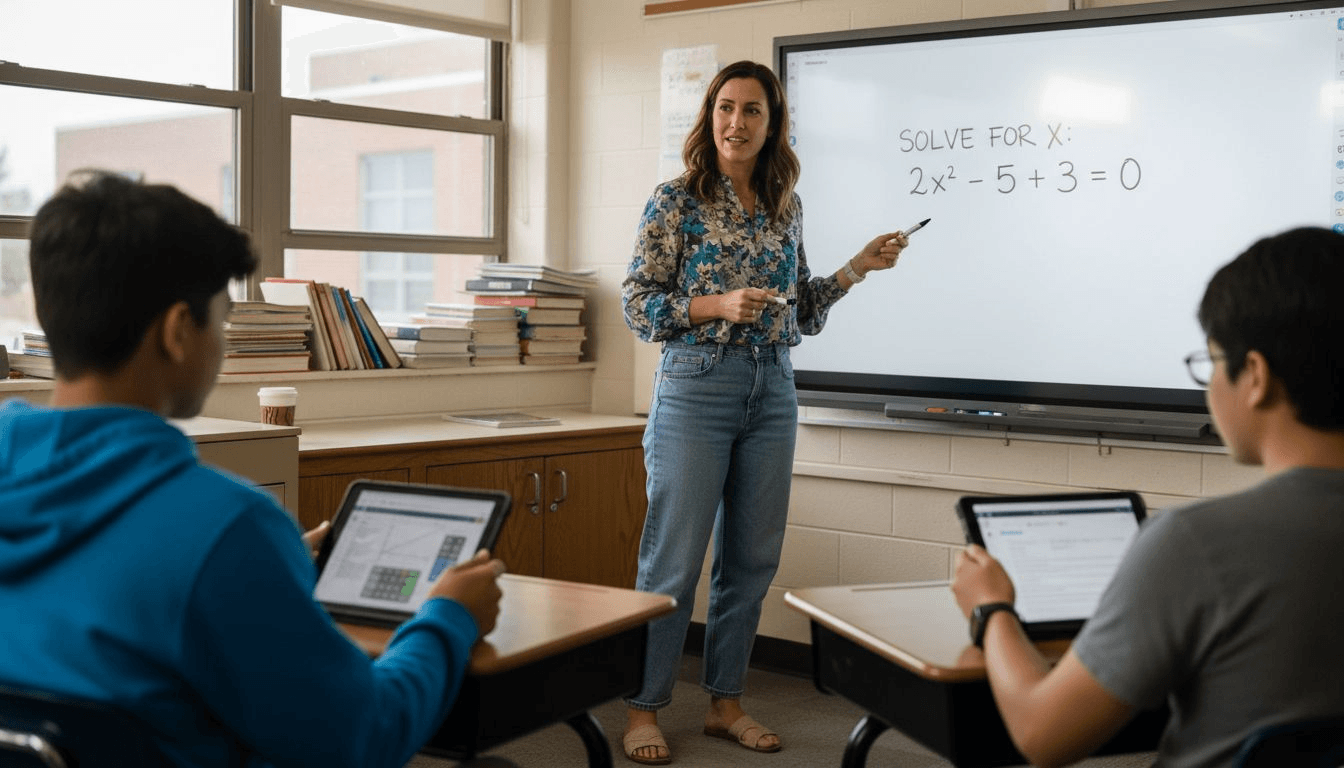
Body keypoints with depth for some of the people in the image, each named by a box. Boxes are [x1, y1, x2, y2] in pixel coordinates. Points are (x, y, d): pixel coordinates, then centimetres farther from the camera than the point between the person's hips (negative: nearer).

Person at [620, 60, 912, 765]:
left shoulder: (787, 207, 11)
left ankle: (725, 702, 21)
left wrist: (857, 268, 6)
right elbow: (638, 305, -6)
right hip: (696, 388, -5)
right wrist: (720, 305, -18)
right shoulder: (676, 200, -3)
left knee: (751, 559, 9)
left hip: (772, 392, 5)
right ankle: (643, 708, 9)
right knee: (674, 558, -3)